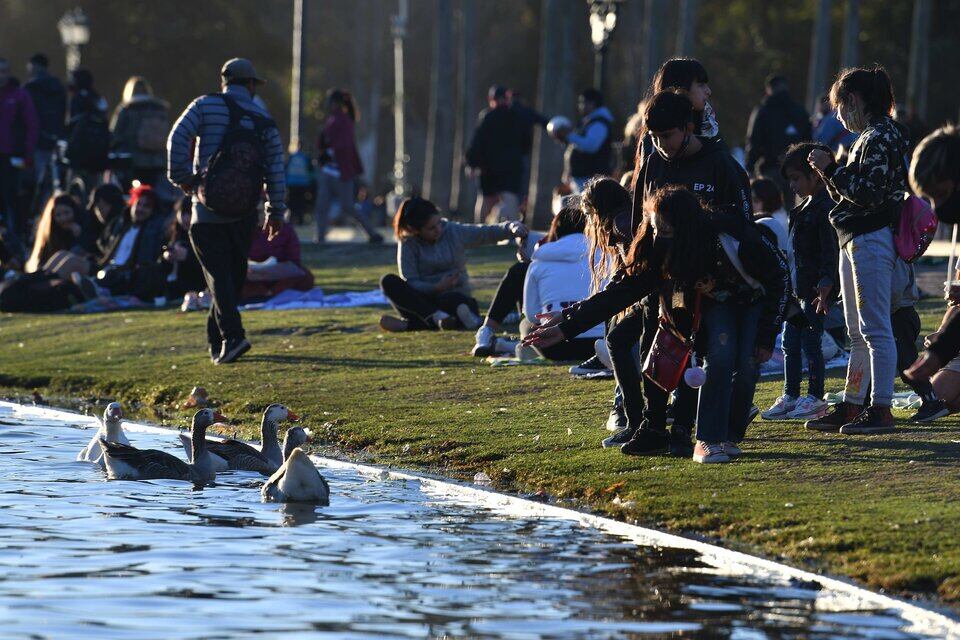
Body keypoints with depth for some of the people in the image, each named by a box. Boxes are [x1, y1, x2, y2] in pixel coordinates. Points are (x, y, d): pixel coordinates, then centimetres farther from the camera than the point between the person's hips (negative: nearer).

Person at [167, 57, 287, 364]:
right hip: (244, 210, 2)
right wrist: (276, 212, 10)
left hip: (208, 206, -2)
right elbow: (275, 169, 4)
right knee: (235, 273, 15)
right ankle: (215, 338, 22)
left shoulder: (205, 105, 1)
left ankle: (232, 335, -21)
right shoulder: (263, 120, 7)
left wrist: (181, 177, -3)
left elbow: (178, 138, -13)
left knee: (218, 273, -5)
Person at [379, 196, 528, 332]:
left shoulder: (455, 232, 3)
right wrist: (437, 288, -25)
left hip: (456, 298, -1)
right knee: (389, 281, -28)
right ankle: (437, 317, -41)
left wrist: (513, 228, -18)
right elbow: (409, 283, -10)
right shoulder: (408, 244, -2)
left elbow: (491, 233, 2)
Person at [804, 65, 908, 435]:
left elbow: (869, 193, -21)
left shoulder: (881, 137, -13)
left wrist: (831, 170, -14)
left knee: (875, 329, -11)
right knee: (858, 332, 13)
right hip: (854, 241, 11)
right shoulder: (867, 138, 18)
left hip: (872, 241, -11)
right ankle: (851, 407, 18)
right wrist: (829, 172, 8)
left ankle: (881, 408, -12)